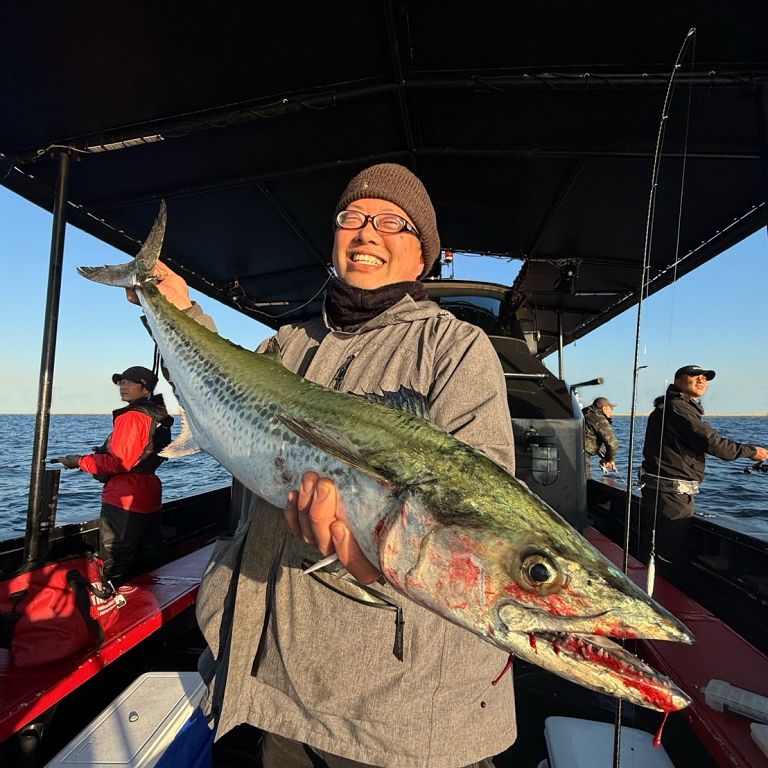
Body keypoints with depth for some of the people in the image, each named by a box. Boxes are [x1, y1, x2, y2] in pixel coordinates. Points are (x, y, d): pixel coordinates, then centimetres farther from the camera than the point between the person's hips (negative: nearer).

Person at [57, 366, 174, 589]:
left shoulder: (132, 417, -17)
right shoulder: (157, 418, 11)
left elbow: (120, 462, -20)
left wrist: (81, 461, -10)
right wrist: (102, 452, 14)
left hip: (124, 500, -10)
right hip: (149, 499, 10)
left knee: (115, 569, 2)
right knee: (146, 560, 20)